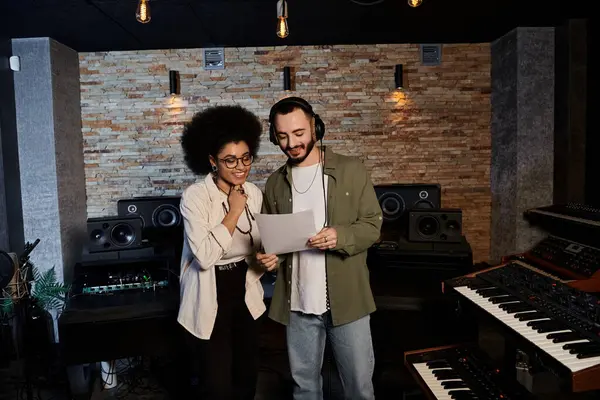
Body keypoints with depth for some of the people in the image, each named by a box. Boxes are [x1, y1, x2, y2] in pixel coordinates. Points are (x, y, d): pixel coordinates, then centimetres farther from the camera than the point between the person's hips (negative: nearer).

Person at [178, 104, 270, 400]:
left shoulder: (254, 194, 0)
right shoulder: (195, 196, -18)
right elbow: (204, 256, -28)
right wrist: (234, 212, -22)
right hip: (209, 302, -5)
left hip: (245, 296, 6)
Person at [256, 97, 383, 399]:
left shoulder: (352, 171, -5)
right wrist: (269, 255, -8)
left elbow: (372, 225, -5)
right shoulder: (275, 183, 6)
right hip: (297, 303, 3)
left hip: (346, 299, -3)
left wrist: (341, 236, -24)